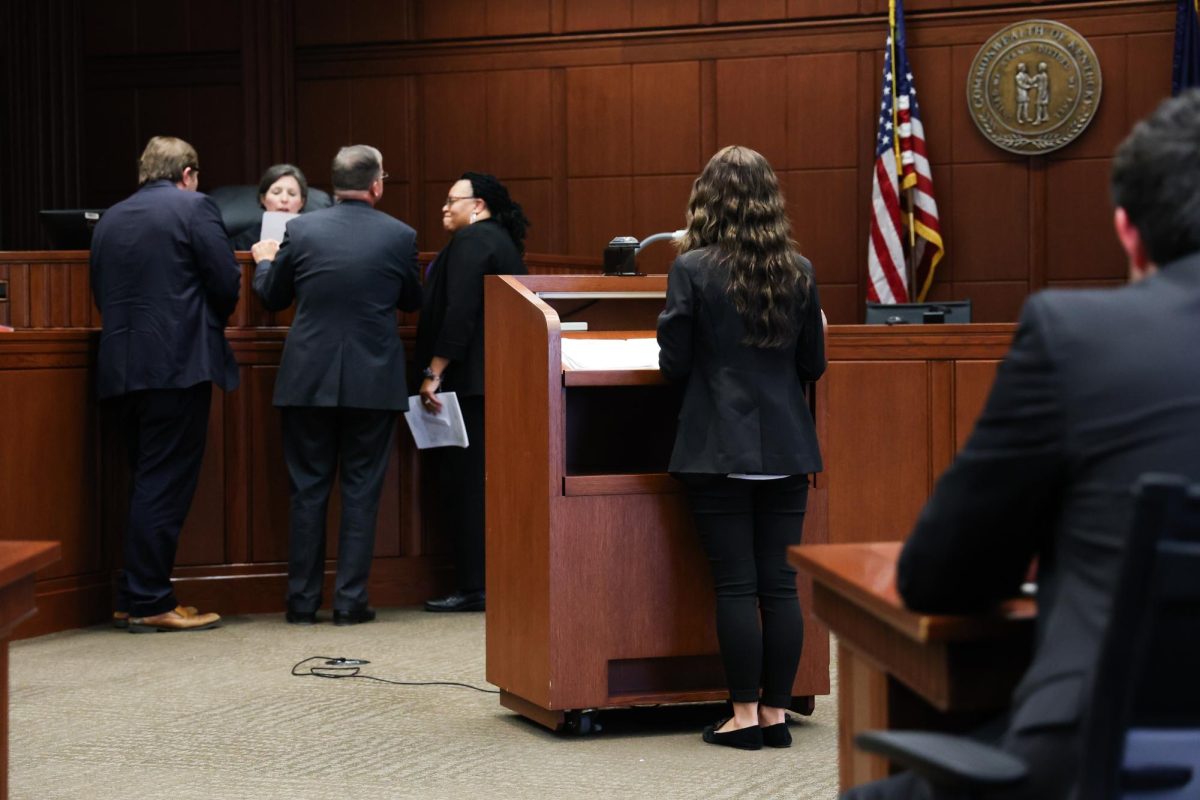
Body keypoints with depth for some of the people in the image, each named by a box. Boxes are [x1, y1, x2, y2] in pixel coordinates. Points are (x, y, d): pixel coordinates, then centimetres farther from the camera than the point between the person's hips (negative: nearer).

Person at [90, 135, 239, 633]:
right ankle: (149, 603, -3)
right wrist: (210, 324, 13)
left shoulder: (109, 220, 15)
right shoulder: (194, 208, -3)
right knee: (165, 485, -3)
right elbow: (227, 283, -7)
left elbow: (101, 293, 15)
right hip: (178, 365, -6)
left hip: (120, 367, 6)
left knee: (148, 482, 14)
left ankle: (135, 599, 14)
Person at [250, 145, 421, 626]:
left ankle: (302, 601, 11)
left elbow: (272, 298, 9)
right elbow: (412, 301, 12)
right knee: (361, 490, 6)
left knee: (308, 490, 8)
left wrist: (264, 260, 30)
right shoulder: (400, 237, -4)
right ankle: (351, 601, 4)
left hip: (309, 379, 1)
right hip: (374, 382, -1)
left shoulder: (301, 231, -4)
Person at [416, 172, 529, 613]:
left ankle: (472, 588, -8)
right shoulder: (504, 242, 19)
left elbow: (459, 312, -20)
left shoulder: (471, 240, -10)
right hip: (499, 377, 10)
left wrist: (434, 372, -20)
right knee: (483, 481, 12)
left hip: (468, 379, -10)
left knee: (462, 482, -7)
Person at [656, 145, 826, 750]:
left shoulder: (693, 269, -9)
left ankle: (745, 715, 3)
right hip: (786, 449, 4)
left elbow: (673, 365, -7)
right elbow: (813, 364, 10)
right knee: (780, 581, 7)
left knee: (735, 585, 0)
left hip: (719, 449, -4)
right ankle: (776, 712, 11)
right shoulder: (797, 271, 3)